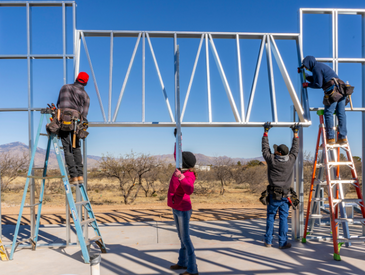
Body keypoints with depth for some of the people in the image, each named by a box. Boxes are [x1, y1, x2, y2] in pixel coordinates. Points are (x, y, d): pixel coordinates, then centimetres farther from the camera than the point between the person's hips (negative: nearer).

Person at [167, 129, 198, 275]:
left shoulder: (189, 176, -22)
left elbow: (189, 190, -40)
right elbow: (176, 154, 18)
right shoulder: (182, 169, 1)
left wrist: (181, 178, -53)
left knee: (185, 238, -3)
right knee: (182, 237, 17)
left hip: (183, 210, -9)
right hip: (176, 208, 9)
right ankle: (183, 262, 30)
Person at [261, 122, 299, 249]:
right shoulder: (291, 160, -3)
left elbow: (265, 148, 5)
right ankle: (283, 242, 9)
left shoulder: (271, 160, -8)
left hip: (273, 195, -1)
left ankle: (268, 241, 15)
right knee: (283, 218, 6)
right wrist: (295, 133, 22)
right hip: (284, 195, 1)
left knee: (270, 217, 9)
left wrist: (266, 132, 11)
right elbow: (295, 148, 13)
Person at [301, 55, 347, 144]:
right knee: (341, 113, 5)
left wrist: (307, 84, 9)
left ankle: (330, 138, -5)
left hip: (333, 90, -9)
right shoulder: (321, 66, 27)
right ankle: (343, 137, 5)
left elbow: (318, 84, -6)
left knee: (328, 114, -5)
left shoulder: (317, 68, -3)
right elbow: (315, 79, 38)